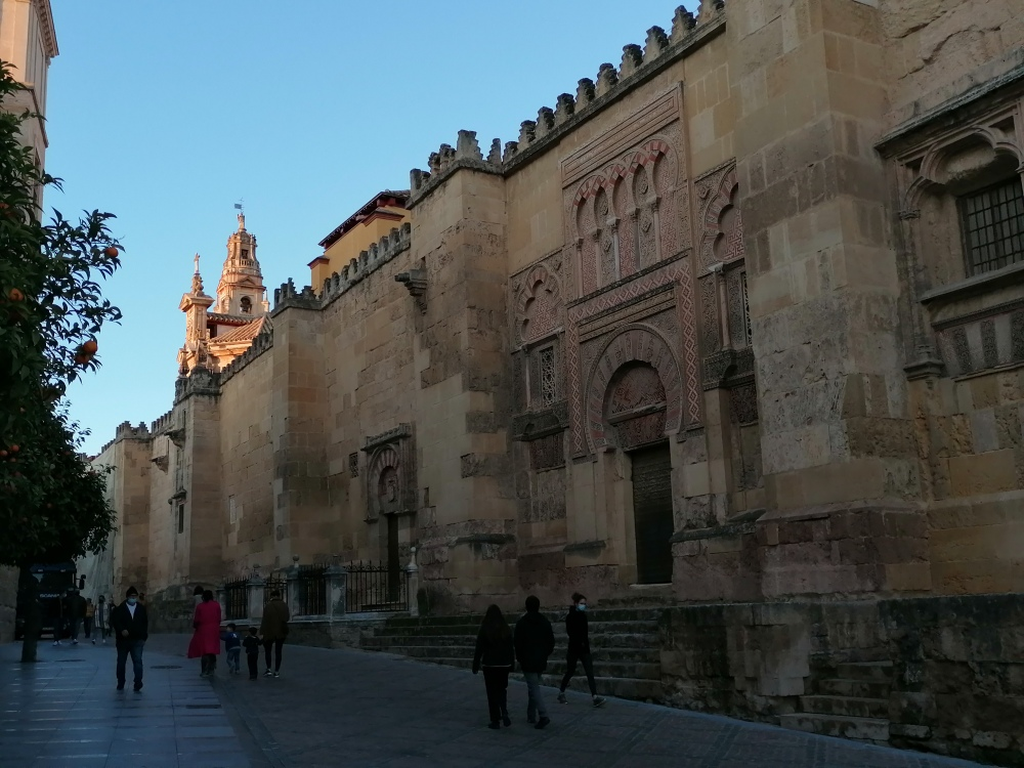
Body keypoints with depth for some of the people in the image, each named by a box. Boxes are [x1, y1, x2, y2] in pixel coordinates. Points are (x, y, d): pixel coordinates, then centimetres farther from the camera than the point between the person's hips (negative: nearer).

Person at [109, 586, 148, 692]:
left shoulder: (142, 609, 7)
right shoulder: (119, 609, 1)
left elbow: (145, 623, 8)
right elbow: (115, 621, -9)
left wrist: (144, 638, 2)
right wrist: (121, 630, -25)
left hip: (137, 640, 0)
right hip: (123, 640, 0)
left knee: (138, 661, -13)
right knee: (121, 662, 11)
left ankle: (138, 685, -17)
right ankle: (120, 685, 25)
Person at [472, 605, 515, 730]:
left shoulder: (484, 630, -10)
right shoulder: (506, 629, -1)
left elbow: (479, 649, -8)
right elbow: (511, 648, 4)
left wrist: (475, 665, 0)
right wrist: (512, 663, 14)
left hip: (489, 664, -3)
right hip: (504, 664, 3)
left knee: (492, 692, 5)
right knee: (502, 689, 19)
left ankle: (495, 720, 7)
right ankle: (504, 712, -2)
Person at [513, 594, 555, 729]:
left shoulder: (522, 622, -10)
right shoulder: (545, 621, 4)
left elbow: (517, 642, -10)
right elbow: (551, 641, 6)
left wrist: (519, 658, 3)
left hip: (528, 661, -5)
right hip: (541, 661, 5)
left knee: (534, 688, -6)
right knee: (533, 687, 18)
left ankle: (543, 715, -19)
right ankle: (530, 715, 25)